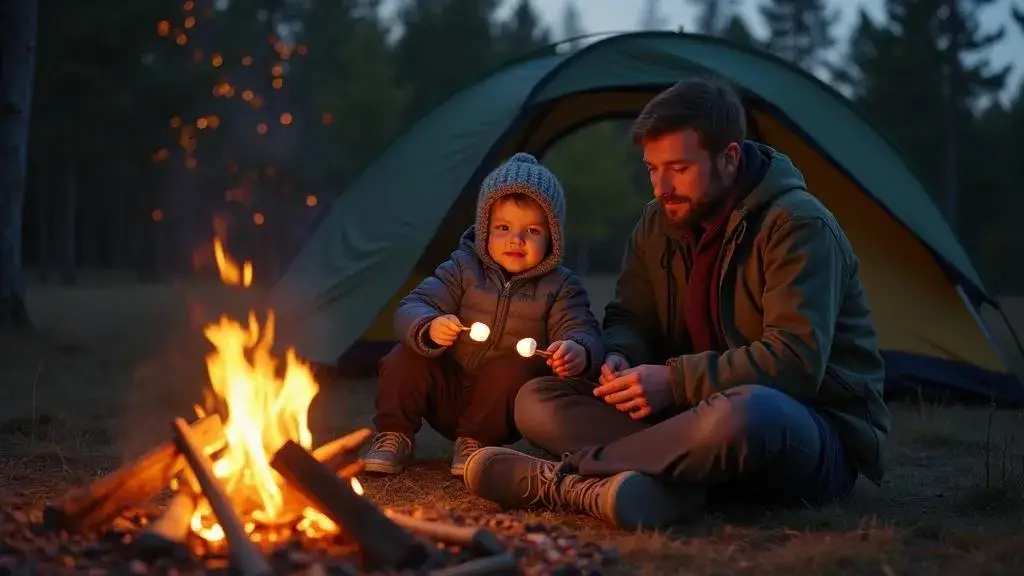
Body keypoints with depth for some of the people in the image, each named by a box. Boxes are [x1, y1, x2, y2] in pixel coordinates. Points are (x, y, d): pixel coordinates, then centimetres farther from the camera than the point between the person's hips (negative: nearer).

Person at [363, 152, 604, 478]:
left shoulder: (560, 288, -3)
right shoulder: (463, 269, -2)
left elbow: (583, 332, -14)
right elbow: (412, 309, -11)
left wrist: (578, 351, -40)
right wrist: (430, 328, -36)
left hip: (505, 396, -1)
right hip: (447, 392, 1)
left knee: (510, 372, -31)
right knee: (405, 357, -21)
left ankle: (476, 442, -12)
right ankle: (394, 435, -2)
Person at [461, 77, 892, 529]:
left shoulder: (798, 225, -17)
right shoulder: (659, 224, 5)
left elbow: (795, 361, -25)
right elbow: (629, 319, 12)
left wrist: (675, 381, -26)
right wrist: (621, 360, -13)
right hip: (697, 411, 7)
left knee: (744, 415, -45)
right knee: (537, 401, -7)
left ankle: (562, 480, -27)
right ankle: (674, 484, -32)